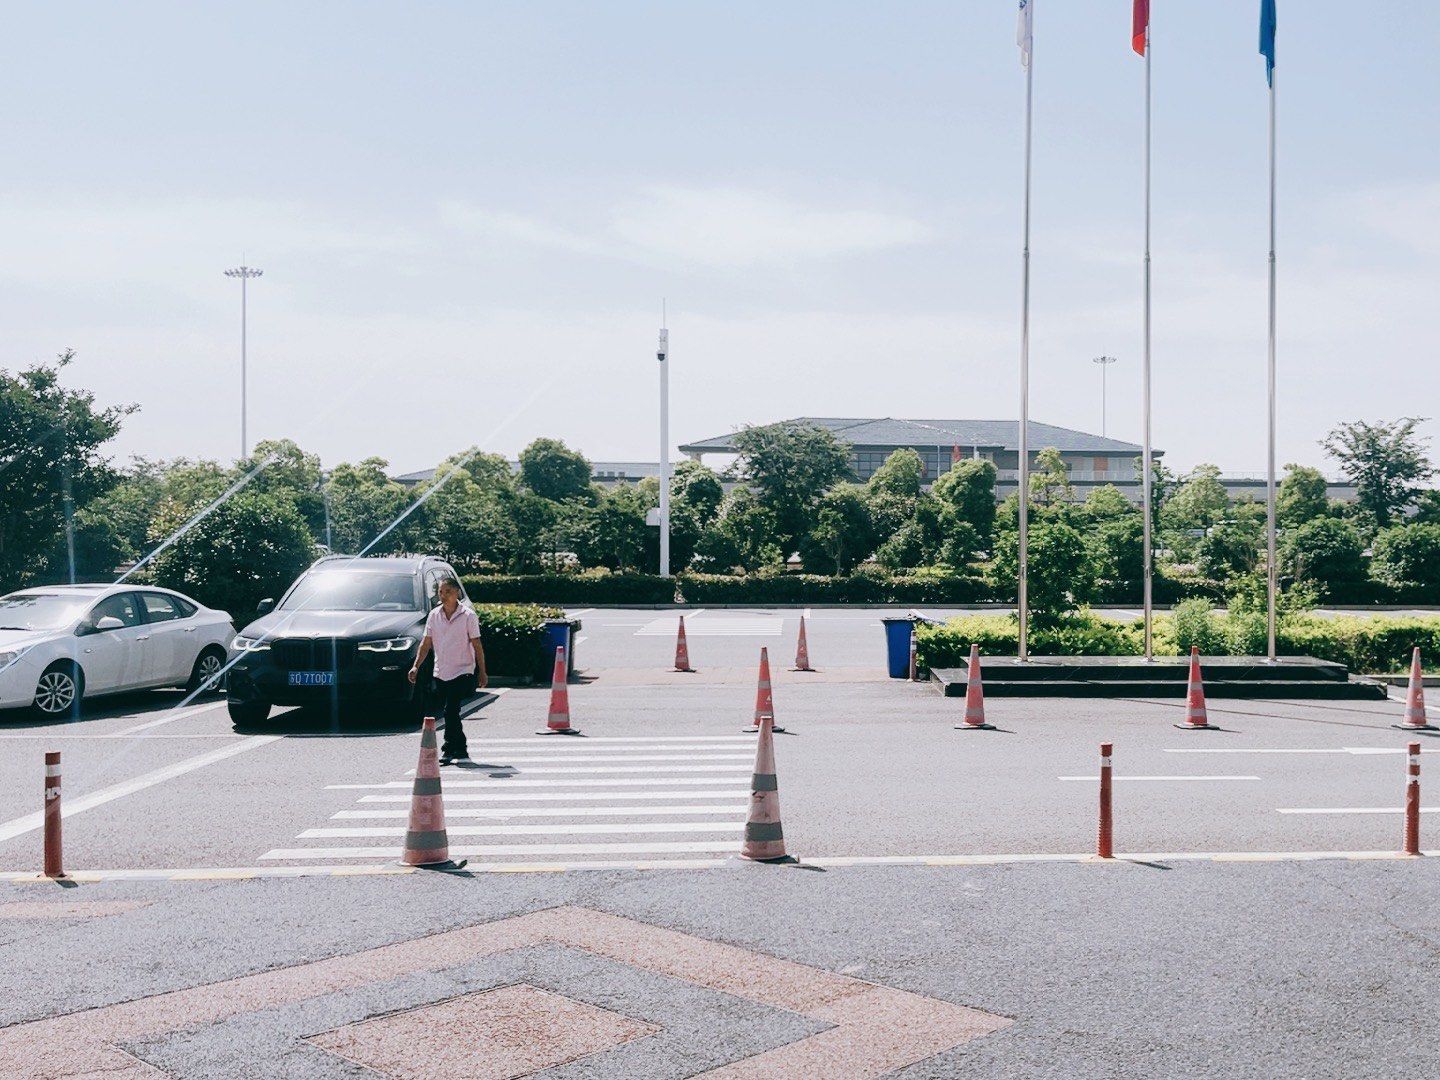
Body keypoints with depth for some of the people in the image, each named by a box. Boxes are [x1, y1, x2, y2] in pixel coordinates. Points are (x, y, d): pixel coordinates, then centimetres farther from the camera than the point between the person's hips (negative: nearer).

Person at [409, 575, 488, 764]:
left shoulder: (468, 615, -5)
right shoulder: (434, 615, 6)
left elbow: (477, 645, -3)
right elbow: (426, 643, 10)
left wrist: (482, 672, -3)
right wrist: (416, 666, 0)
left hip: (462, 672, -5)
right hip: (440, 673, 5)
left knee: (451, 710, -13)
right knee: (451, 712, 9)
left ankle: (449, 750, -4)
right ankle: (461, 751, 21)